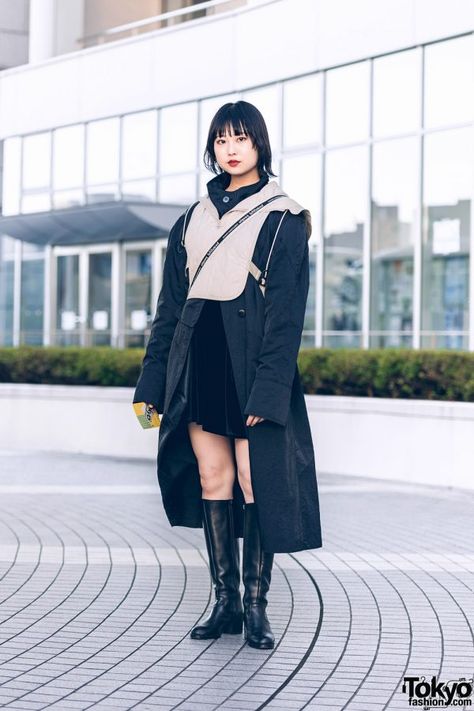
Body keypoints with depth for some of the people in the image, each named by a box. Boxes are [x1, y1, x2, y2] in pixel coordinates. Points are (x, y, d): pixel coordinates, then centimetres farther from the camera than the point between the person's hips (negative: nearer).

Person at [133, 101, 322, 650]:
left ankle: (257, 605, 3)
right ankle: (226, 601, 11)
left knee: (253, 480, -4)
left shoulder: (282, 219, -1)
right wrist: (152, 383, 8)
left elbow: (286, 311, -8)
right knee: (212, 479, 4)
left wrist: (268, 389, -16)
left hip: (250, 363, -5)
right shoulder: (193, 219, 15)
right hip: (200, 360, 5)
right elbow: (170, 305, 14)